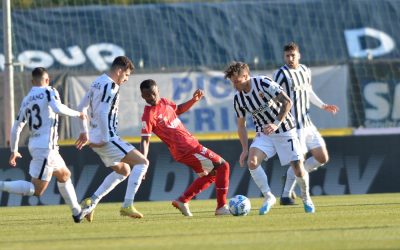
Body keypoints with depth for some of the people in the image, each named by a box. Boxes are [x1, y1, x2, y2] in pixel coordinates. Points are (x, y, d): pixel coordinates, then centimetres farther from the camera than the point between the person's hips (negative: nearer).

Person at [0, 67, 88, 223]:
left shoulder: (26, 100, 14)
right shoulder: (49, 92, -4)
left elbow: (16, 128, 14)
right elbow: (58, 109, -24)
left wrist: (14, 151, 24)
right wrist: (77, 114, -9)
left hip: (34, 145, 8)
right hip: (46, 147, -8)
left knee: (64, 175, 25)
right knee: (36, 190, -9)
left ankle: (77, 212, 29)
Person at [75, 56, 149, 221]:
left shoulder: (97, 83, 16)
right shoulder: (111, 87, -14)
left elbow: (82, 108, 23)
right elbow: (102, 113, -25)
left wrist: (85, 133, 29)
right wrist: (104, 138, -22)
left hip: (95, 139, 10)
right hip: (107, 139, -10)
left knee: (123, 170, 24)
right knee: (142, 162, -8)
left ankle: (91, 202, 18)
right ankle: (127, 206, -16)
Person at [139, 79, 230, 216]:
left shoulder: (164, 102, 6)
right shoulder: (149, 115, -17)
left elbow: (179, 109, 26)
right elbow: (145, 140, -19)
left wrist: (193, 100, 11)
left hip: (191, 143, 9)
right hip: (186, 149, -9)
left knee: (210, 174, 26)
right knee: (222, 166, -7)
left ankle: (182, 201, 23)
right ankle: (221, 207, -5)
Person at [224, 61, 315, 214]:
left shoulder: (264, 83, -19)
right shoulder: (238, 98, -4)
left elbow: (287, 102, -21)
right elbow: (241, 125, 7)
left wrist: (276, 124, -29)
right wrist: (245, 149, 0)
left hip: (284, 130, -4)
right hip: (264, 134, 4)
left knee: (298, 169, -8)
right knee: (252, 161, -22)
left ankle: (306, 198, 21)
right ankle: (268, 197, -6)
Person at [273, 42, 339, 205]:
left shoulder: (305, 71, 12)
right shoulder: (281, 74, -9)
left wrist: (323, 106, 18)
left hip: (307, 123, 7)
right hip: (294, 125, -7)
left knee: (322, 158, 7)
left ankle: (291, 177, 19)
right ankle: (286, 196, 2)